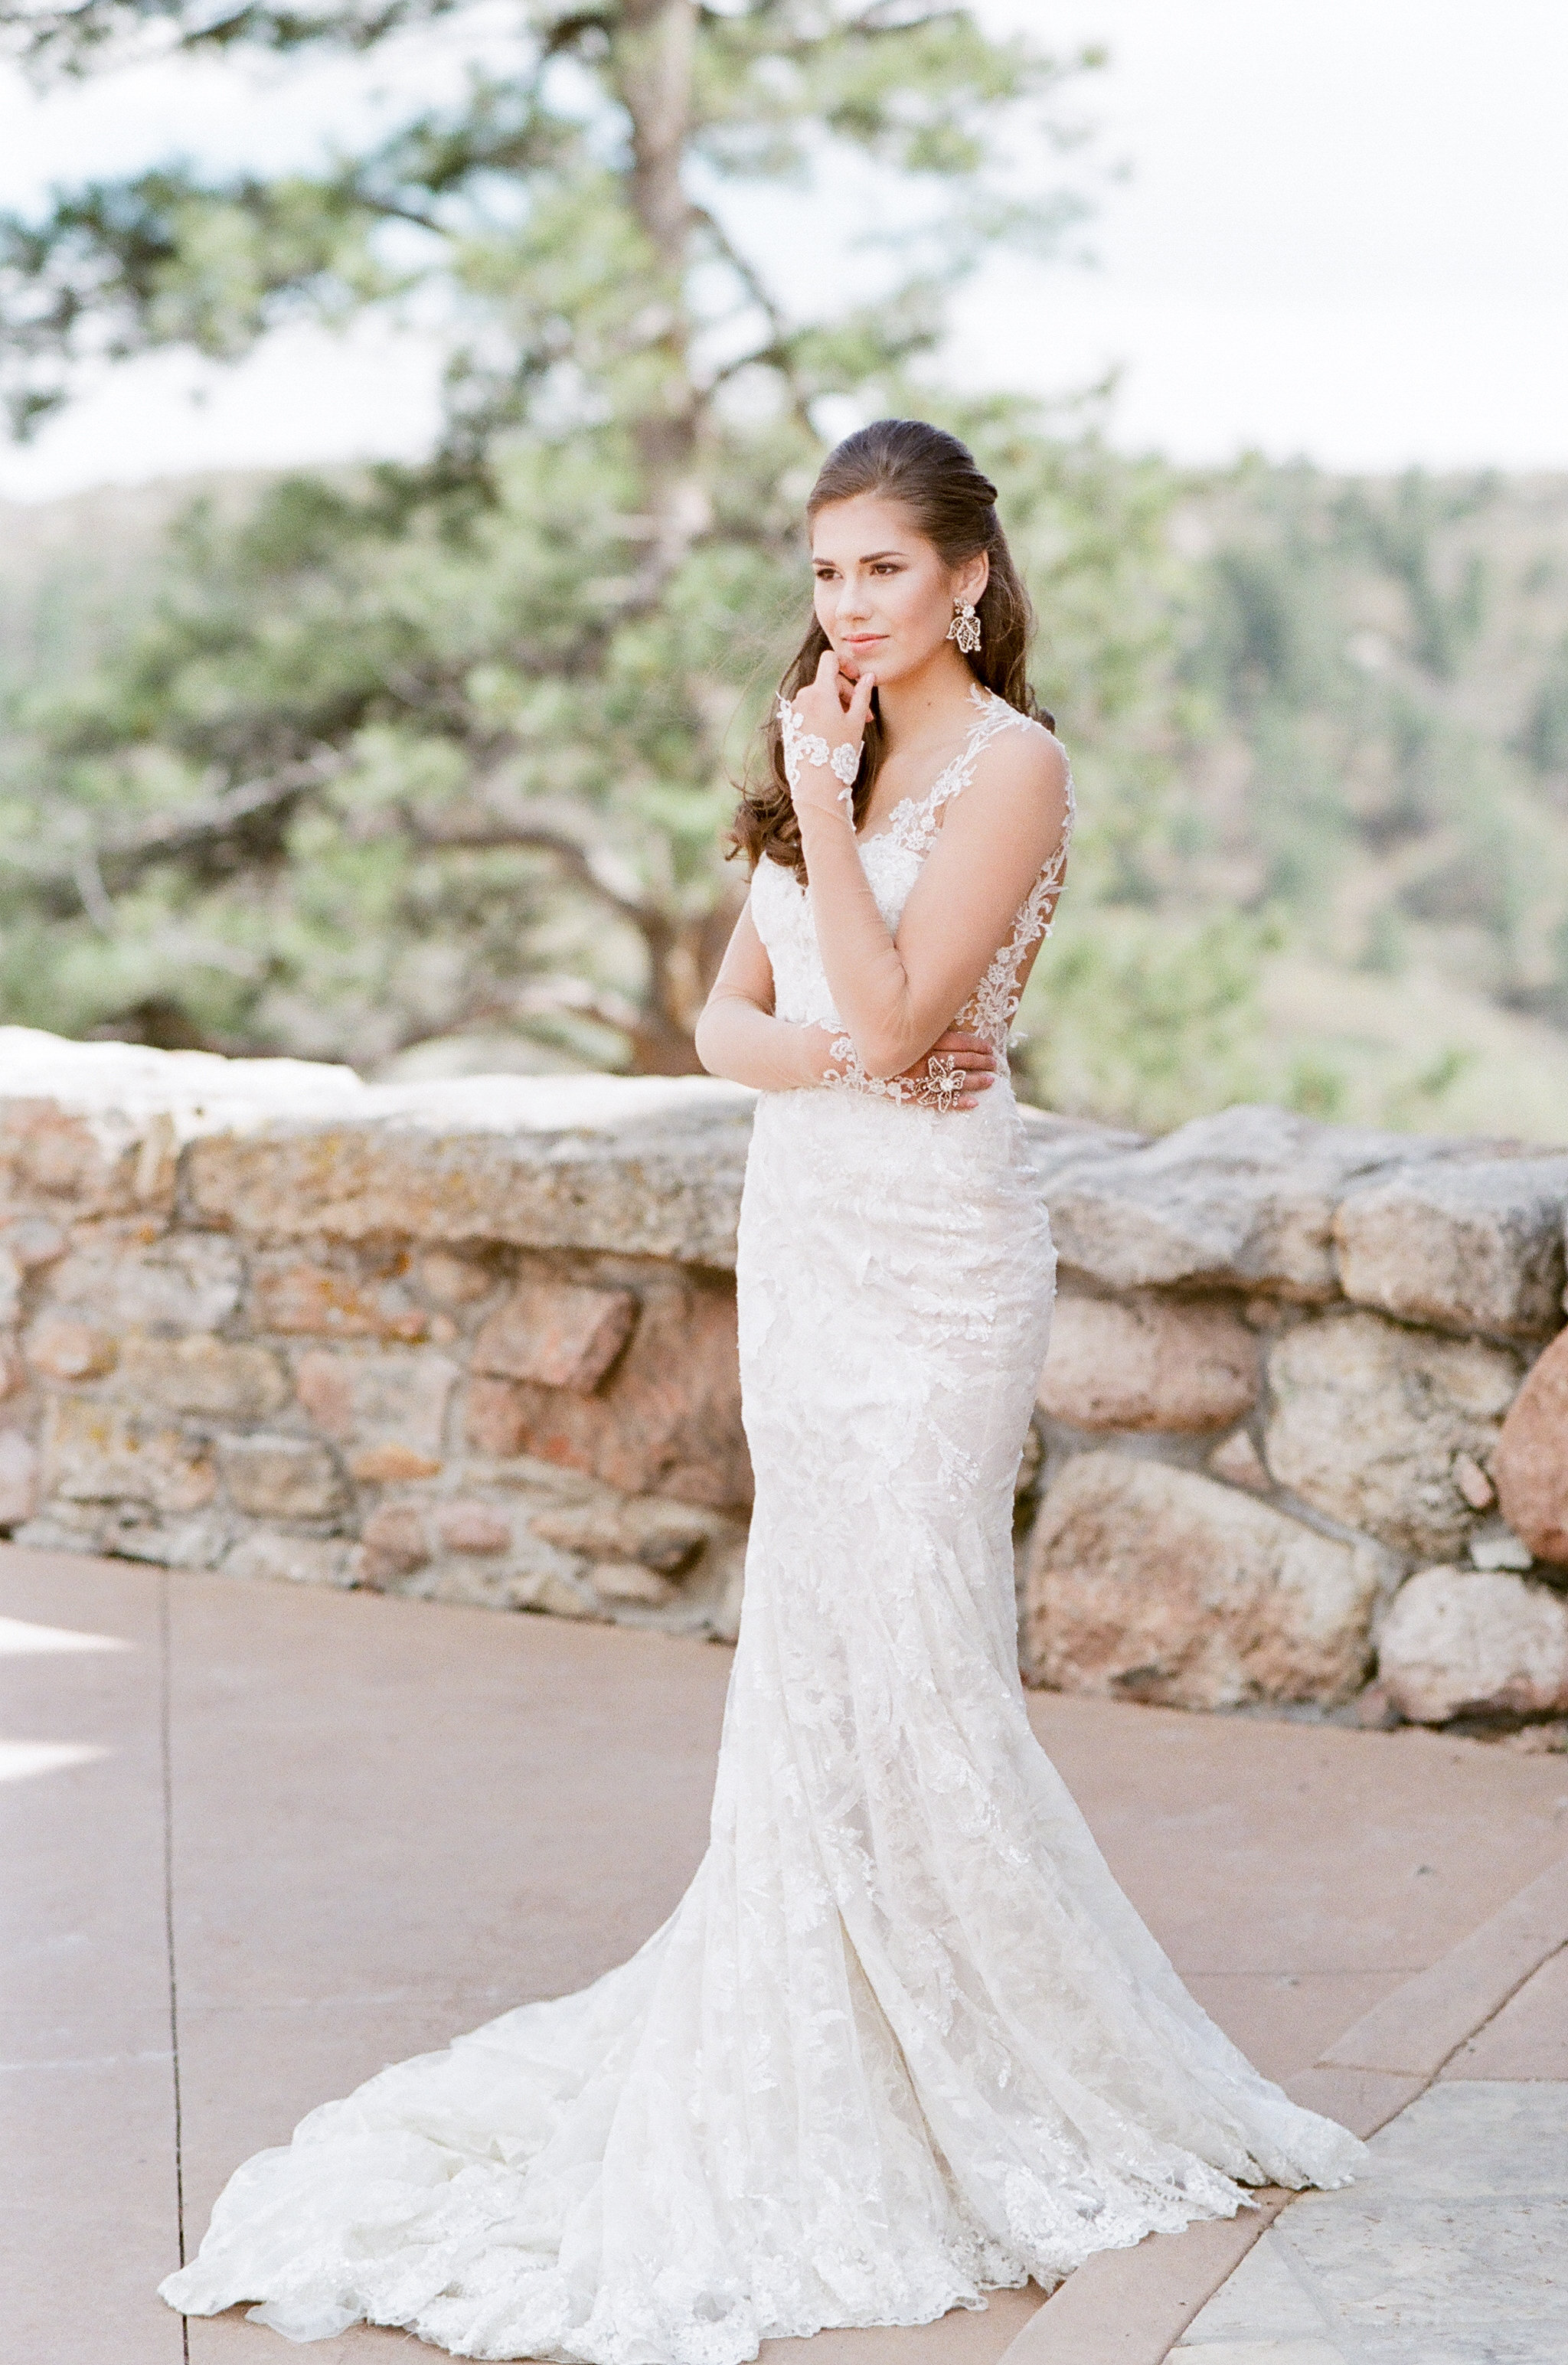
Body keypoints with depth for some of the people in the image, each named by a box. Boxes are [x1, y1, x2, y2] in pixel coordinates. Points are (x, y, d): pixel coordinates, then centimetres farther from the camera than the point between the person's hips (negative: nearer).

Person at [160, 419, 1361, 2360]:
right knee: (815, 1661, 10)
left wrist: (823, 797, -15)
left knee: (911, 1668, -5)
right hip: (801, 1233, 7)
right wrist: (798, 1048, -9)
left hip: (929, 1252, -7)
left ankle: (1072, 2075, 10)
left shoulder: (1008, 764, -10)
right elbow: (730, 1011, 12)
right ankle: (853, 2055, 21)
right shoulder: (833, 752, 13)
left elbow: (892, 1014, -19)